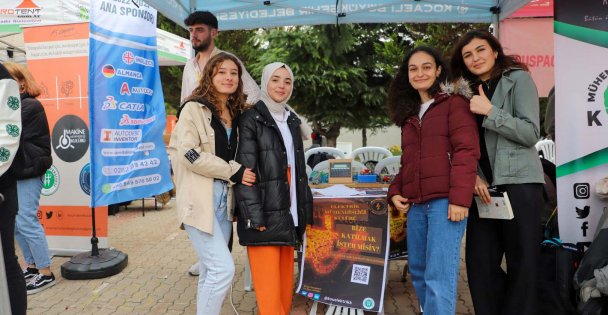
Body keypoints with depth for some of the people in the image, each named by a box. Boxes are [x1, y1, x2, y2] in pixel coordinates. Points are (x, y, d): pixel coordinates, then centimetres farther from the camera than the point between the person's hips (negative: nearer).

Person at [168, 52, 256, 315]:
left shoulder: (236, 114, 15)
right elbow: (189, 154, -16)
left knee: (211, 270, 13)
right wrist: (233, 172, -14)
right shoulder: (194, 108, -5)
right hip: (199, 197, -7)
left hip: (225, 197, 7)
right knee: (223, 268, -11)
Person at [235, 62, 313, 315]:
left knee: (285, 284, 11)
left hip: (288, 215, 6)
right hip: (264, 216, -6)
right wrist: (255, 217, -18)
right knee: (269, 288, -4)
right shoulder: (252, 119, -3)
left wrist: (305, 212, 13)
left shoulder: (292, 121, 17)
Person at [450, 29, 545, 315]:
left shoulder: (518, 79, 1)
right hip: (484, 186, 5)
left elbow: (531, 133, -8)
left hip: (518, 184, -5)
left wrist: (490, 112, -16)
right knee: (480, 262, 5)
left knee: (521, 264, 2)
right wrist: (472, 175, -3)